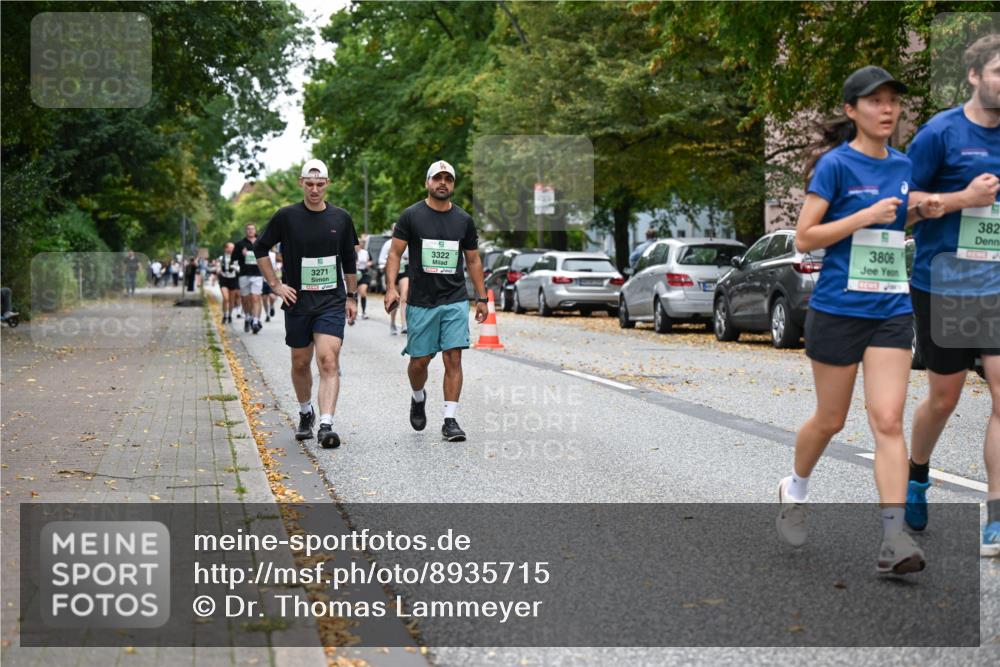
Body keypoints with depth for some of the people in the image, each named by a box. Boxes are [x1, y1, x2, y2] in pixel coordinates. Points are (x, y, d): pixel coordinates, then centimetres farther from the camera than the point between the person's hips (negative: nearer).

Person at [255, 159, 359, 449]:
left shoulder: (341, 218, 4)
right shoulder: (287, 216, -2)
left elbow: (349, 261, 15)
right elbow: (260, 249, 8)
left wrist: (351, 297, 14)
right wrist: (276, 285, 2)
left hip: (332, 302, 0)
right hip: (297, 302, 0)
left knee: (329, 362, -15)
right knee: (300, 363, 12)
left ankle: (326, 425, -20)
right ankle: (305, 413, 36)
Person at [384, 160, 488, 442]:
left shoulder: (463, 219, 9)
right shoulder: (412, 215, 1)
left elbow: (473, 260, 15)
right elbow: (395, 253, 0)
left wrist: (481, 298, 12)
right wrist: (391, 287, -13)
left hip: (455, 302, 1)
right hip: (421, 301, -1)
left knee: (453, 358, -7)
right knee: (420, 360, 5)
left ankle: (450, 420, -3)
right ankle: (418, 398, 36)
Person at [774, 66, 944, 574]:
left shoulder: (902, 165, 9)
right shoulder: (836, 164, -8)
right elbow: (804, 238, -11)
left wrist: (922, 212, 4)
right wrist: (866, 215, -19)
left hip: (891, 310, 4)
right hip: (838, 309, -4)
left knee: (888, 422, -6)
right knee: (830, 420, 10)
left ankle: (894, 541, -7)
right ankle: (795, 490, 39)